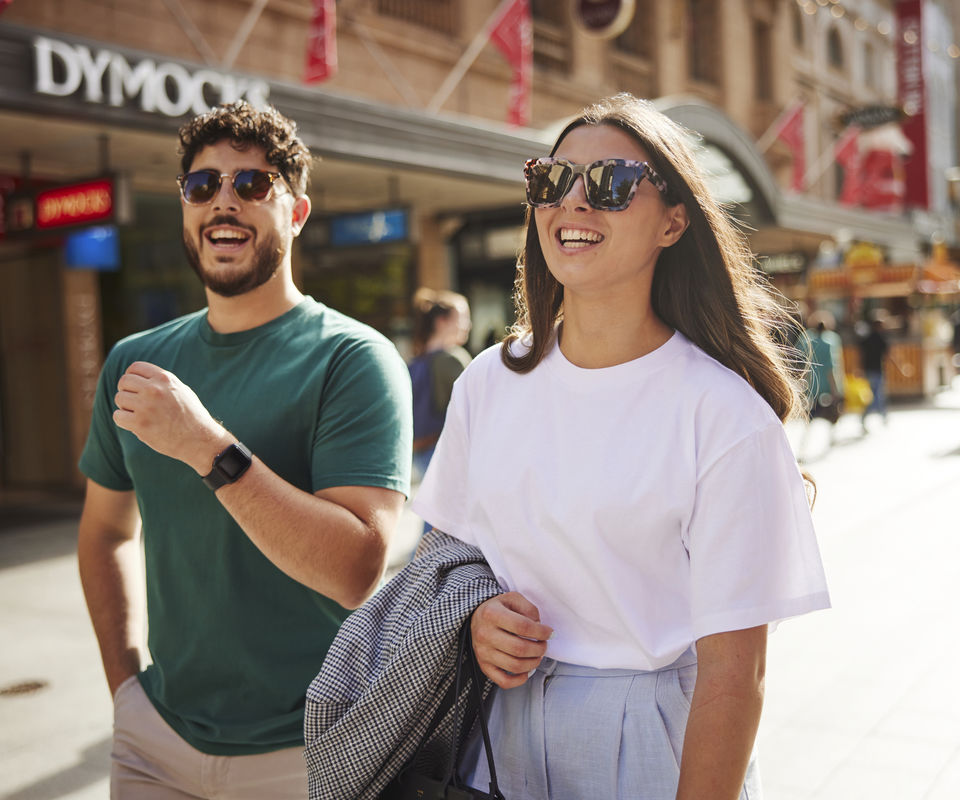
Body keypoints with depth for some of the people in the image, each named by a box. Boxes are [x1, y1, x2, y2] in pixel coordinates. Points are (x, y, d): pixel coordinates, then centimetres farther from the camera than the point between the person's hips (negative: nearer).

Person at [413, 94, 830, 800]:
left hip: (654, 739, -4)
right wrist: (473, 616, -9)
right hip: (498, 725, 4)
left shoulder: (728, 417, -18)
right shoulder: (488, 383, -3)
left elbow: (732, 670, -17)